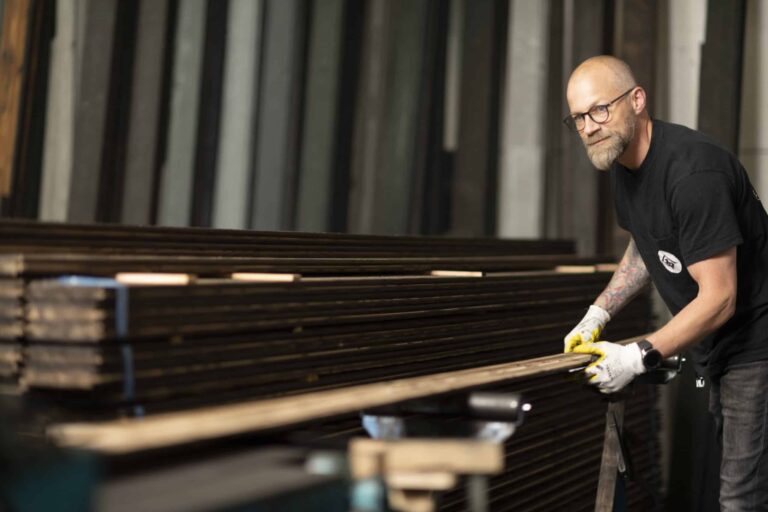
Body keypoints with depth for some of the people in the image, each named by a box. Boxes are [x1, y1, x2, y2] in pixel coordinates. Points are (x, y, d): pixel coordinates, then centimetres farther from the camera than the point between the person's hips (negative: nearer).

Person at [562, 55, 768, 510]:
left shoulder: (693, 172, -28)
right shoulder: (622, 162, 2)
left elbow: (718, 300, -27)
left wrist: (640, 357, -25)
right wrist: (599, 313, 8)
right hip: (714, 350, 9)